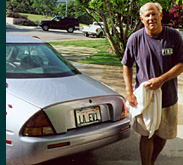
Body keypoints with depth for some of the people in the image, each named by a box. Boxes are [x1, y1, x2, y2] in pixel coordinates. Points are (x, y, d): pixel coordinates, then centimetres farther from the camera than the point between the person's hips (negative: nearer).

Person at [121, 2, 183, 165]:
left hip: (168, 97, 2)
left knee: (163, 136, 13)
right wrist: (129, 91, -7)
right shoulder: (135, 39, -5)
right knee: (147, 136, 4)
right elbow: (127, 65, 3)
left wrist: (161, 79, -19)